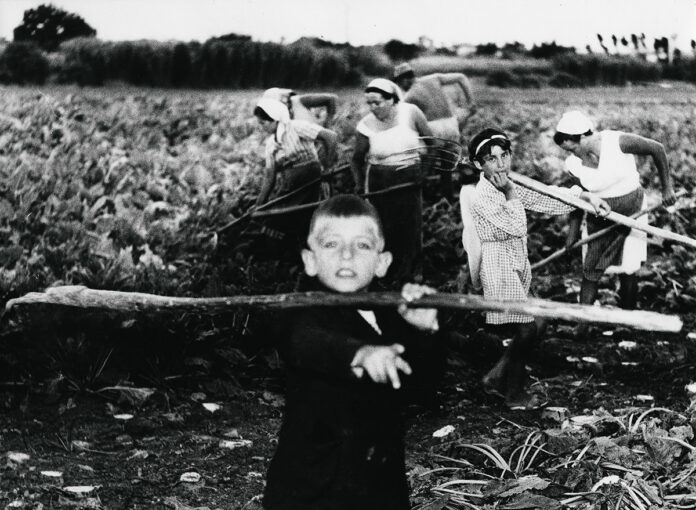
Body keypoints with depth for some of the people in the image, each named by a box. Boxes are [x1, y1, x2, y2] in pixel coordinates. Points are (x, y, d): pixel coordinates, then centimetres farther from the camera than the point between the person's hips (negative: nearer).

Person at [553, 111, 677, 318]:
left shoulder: (618, 142, -23)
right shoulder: (573, 164, -12)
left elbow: (657, 149, -11)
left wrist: (667, 188, -6)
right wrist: (573, 233, 7)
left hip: (631, 214, -2)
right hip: (599, 221, 2)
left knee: (627, 271, -1)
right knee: (590, 273, -2)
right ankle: (581, 328, 6)